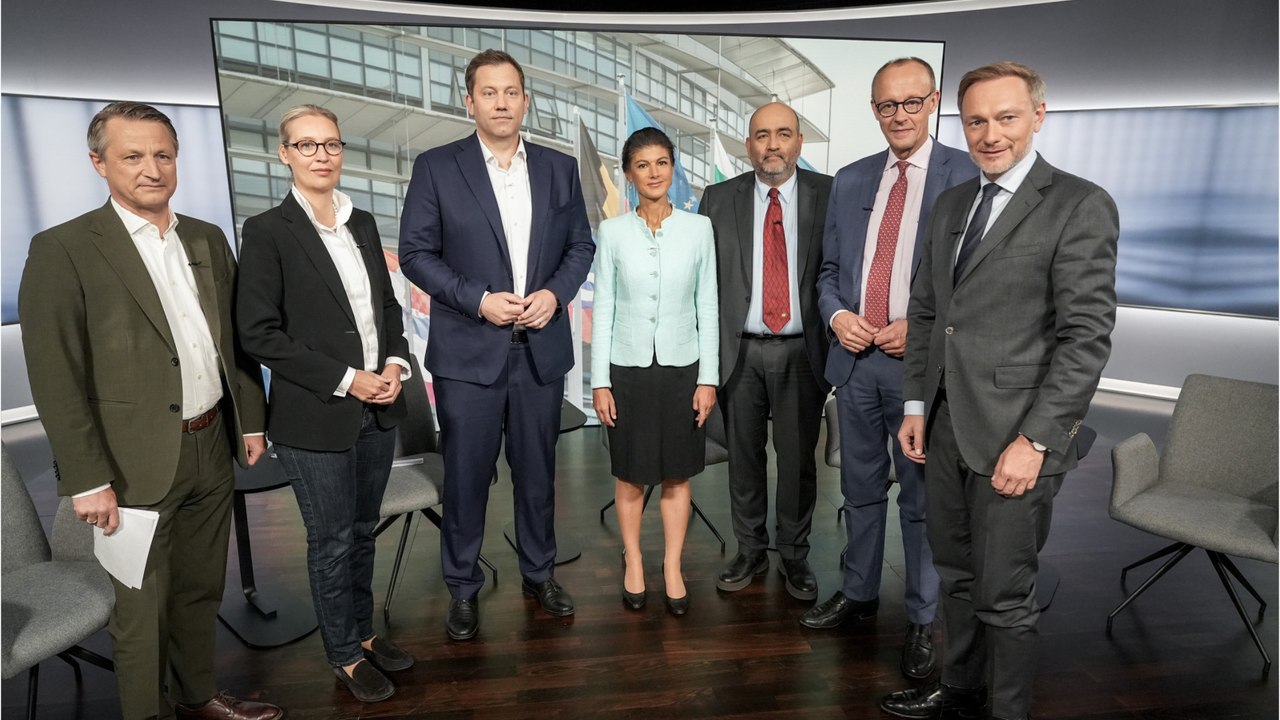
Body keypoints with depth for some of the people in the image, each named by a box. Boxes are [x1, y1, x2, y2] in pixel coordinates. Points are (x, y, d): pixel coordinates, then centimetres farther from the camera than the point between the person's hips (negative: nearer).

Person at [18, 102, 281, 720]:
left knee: (201, 590, 20)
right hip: (138, 462, -5)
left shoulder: (208, 240, 7)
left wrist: (251, 419, 10)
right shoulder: (62, 250, -10)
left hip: (212, 449, 5)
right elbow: (56, 380, -12)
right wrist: (87, 480, -14)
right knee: (143, 608, 11)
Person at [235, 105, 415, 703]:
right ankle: (344, 654, 30)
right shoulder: (267, 231, -8)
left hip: (378, 408, 5)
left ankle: (363, 631, 38)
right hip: (316, 418, -5)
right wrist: (345, 380, -16)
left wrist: (395, 364, -3)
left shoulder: (362, 223, 9)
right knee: (331, 542, 10)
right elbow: (259, 333, -12)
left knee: (362, 531, 19)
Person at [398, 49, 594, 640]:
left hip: (541, 348, 3)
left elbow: (580, 245, 10)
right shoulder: (436, 168, -1)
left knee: (537, 470, 14)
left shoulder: (559, 168, 7)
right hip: (468, 351, -2)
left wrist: (555, 292, -8)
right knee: (466, 475, 7)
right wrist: (479, 300, -15)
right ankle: (462, 587, 27)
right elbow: (416, 253, -3)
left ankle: (539, 574, 34)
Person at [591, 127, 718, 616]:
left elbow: (707, 306, 1)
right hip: (628, 368, 0)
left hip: (681, 367, 0)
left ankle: (673, 570, 27)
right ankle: (633, 565, 30)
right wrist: (599, 381, -3)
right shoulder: (613, 232, -2)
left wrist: (708, 377, -2)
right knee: (631, 476, 11)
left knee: (677, 476, 11)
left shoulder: (698, 228, -1)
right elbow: (603, 308, 0)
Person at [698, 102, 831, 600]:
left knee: (798, 459, 9)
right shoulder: (719, 199, 3)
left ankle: (794, 555, 29)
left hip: (801, 352, -1)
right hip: (740, 351, 1)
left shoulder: (830, 195, 0)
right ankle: (750, 552, 30)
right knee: (744, 457, 12)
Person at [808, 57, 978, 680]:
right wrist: (837, 314, -6)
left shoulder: (966, 175, -4)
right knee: (861, 488, 17)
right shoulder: (850, 180, 11)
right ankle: (859, 593, 35)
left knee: (922, 497, 7)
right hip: (855, 356, 5)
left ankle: (922, 619, 24)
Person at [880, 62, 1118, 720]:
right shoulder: (950, 204, 12)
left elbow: (1087, 335, -13)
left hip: (1015, 436, -6)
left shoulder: (1080, 206, -8)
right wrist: (915, 405, 9)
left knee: (1004, 595, 5)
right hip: (946, 425, 6)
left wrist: (1034, 439, -17)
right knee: (957, 575, 19)